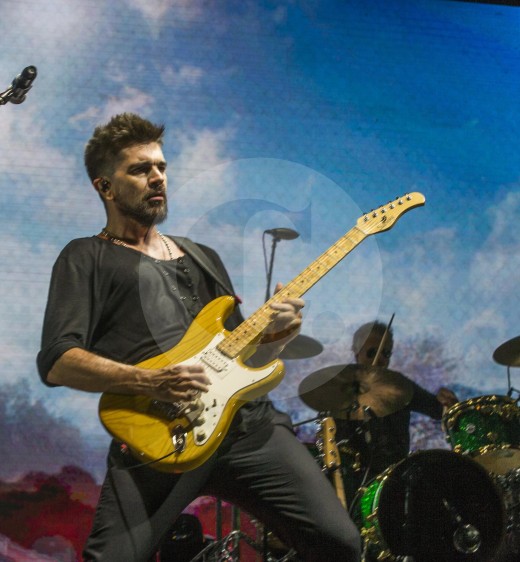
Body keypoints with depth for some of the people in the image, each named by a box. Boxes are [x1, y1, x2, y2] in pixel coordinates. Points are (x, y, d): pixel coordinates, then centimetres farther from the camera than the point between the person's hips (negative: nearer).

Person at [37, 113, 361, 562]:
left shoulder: (202, 257, 29)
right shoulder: (88, 258, 11)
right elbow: (57, 362, -3)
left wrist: (273, 337, 6)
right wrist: (150, 382, -16)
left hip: (246, 419, 5)